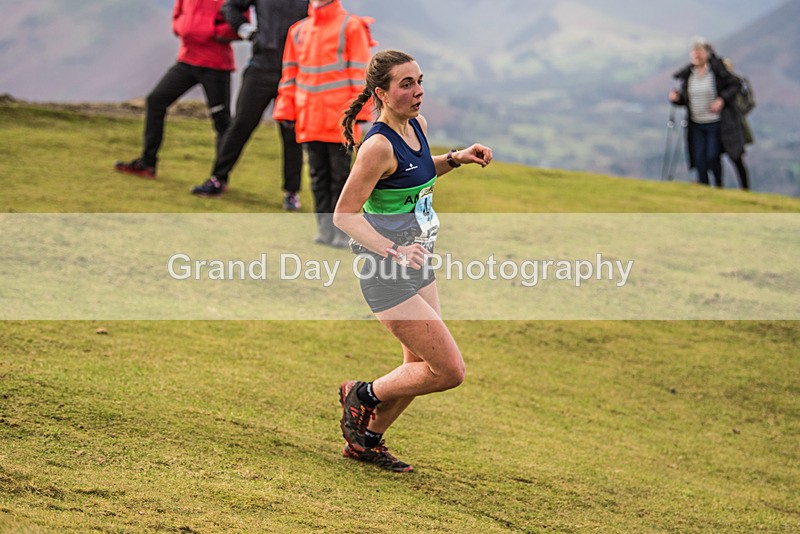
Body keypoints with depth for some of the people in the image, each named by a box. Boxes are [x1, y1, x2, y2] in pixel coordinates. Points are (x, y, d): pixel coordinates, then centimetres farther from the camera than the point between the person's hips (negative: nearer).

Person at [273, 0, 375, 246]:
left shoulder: (351, 27, -2)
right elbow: (291, 71, 18)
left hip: (338, 118, -5)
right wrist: (286, 110, 12)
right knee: (318, 175, 7)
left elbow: (360, 70, -4)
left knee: (340, 173, 0)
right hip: (309, 119, 5)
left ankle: (341, 231, 5)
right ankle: (325, 228, 12)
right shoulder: (299, 30, 14)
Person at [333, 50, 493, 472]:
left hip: (417, 265, 9)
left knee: (421, 366, 16)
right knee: (449, 370, -8)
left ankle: (366, 440, 32)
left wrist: (456, 158, 9)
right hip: (387, 277, -9)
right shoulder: (378, 146, -22)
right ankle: (363, 395, 13)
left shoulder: (417, 126, 4)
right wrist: (392, 251, -31)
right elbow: (344, 215, -21)